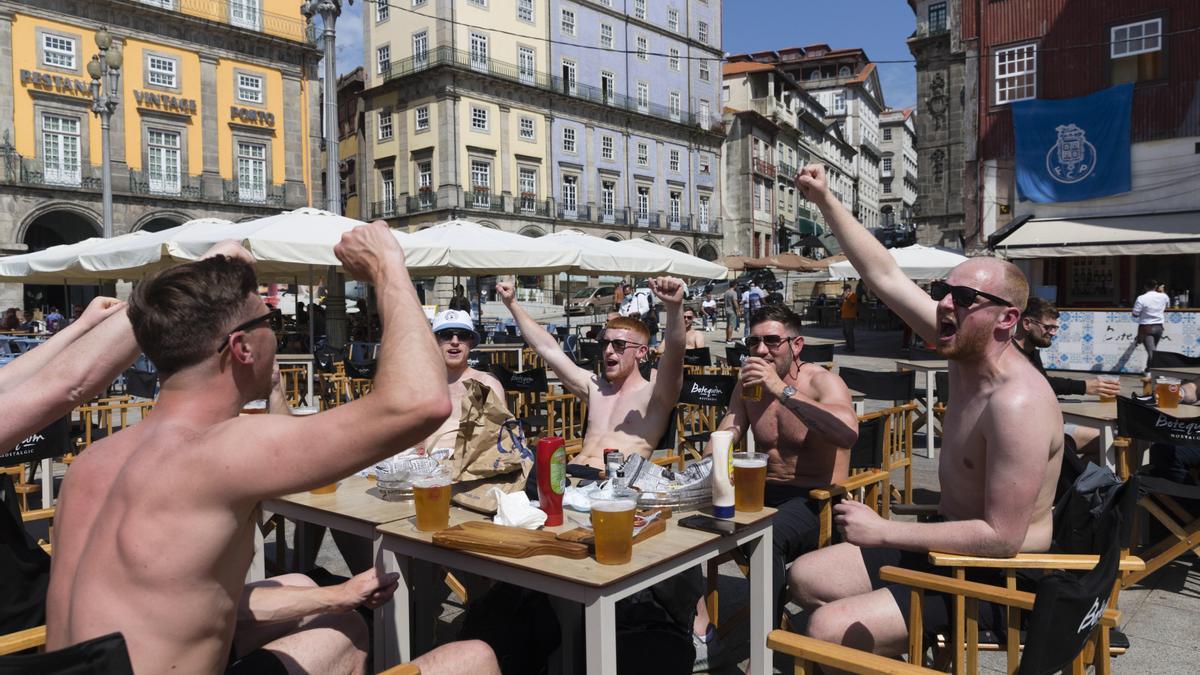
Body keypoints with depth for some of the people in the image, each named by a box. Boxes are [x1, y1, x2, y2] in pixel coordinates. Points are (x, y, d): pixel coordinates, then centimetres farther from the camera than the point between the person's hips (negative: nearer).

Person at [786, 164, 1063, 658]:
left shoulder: (1017, 403, -29)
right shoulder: (964, 347, -4)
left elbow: (1002, 537, -30)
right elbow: (885, 275, 0)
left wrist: (883, 530, -25)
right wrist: (824, 200, -5)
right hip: (952, 544, 9)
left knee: (828, 630, -22)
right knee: (806, 577, 13)